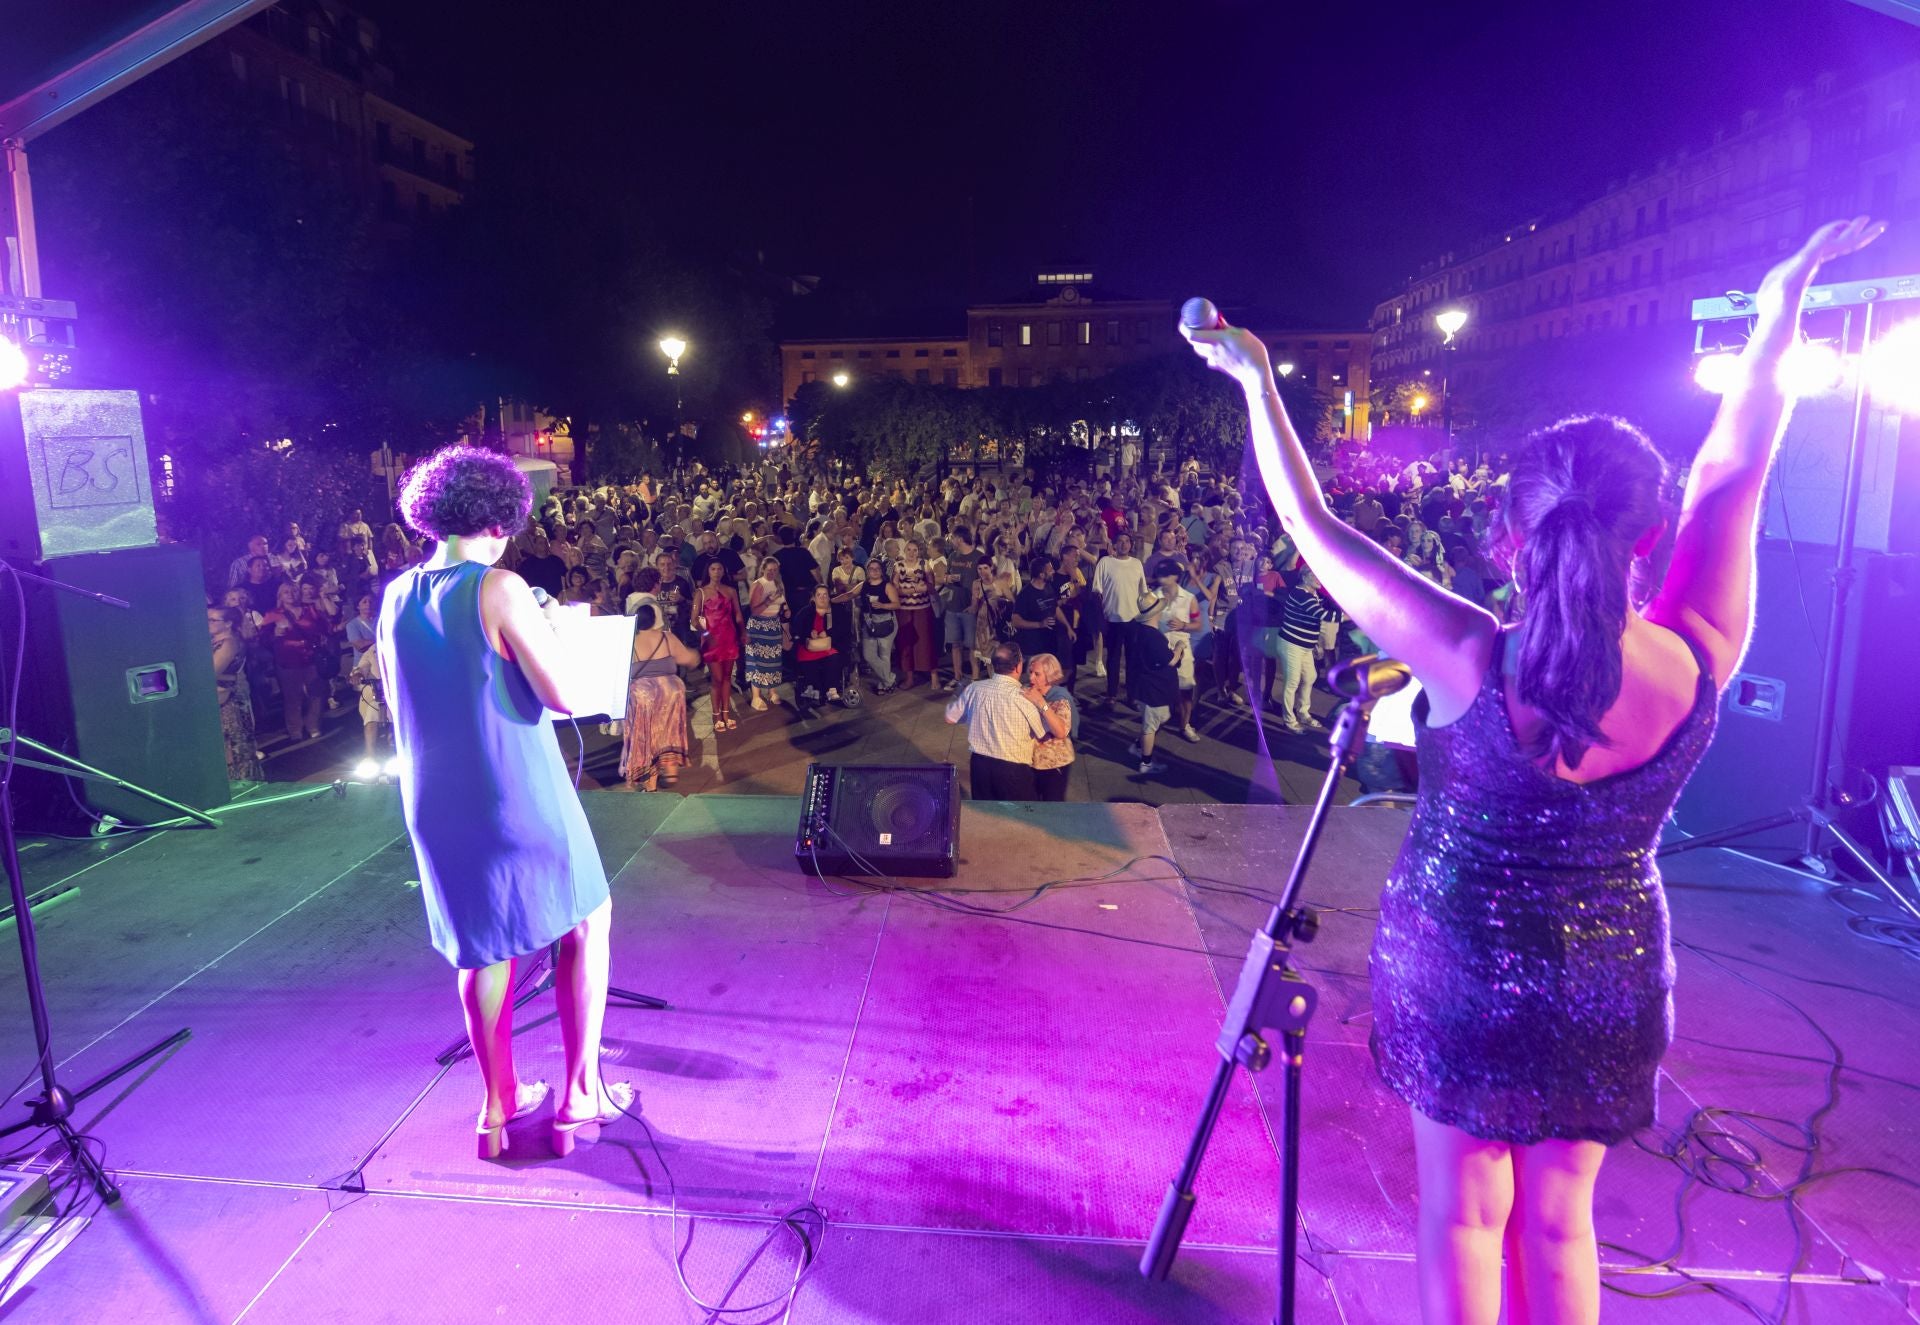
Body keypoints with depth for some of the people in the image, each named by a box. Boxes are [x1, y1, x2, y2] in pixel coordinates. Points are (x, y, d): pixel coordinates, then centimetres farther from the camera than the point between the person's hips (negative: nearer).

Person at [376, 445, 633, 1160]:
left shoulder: (394, 599, 5)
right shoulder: (500, 589, -17)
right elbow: (568, 695, -19)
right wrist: (543, 631, -3)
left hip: (437, 805, 6)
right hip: (521, 801, -6)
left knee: (484, 947, 20)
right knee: (586, 923, 14)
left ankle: (498, 1104, 30)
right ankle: (580, 1095, 19)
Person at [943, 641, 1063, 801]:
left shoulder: (974, 689, -7)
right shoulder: (1025, 697, -18)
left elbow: (950, 717, 10)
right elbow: (1060, 732, -16)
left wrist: (957, 695, 26)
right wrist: (1041, 703, -20)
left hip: (979, 764, 4)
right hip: (1013, 770, -4)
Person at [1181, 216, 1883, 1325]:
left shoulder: (1472, 662, -26)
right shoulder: (1699, 665, -17)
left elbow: (1313, 527, -18)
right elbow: (1735, 472, -2)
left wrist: (1257, 379, -7)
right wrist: (1787, 296, 11)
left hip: (1459, 968, -3)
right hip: (1611, 980, 3)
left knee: (1463, 1210, 16)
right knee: (1560, 1218, 21)